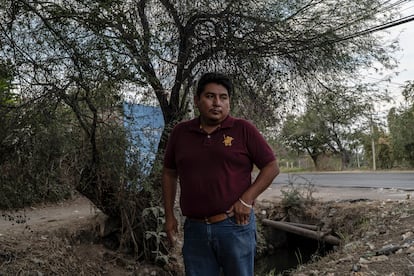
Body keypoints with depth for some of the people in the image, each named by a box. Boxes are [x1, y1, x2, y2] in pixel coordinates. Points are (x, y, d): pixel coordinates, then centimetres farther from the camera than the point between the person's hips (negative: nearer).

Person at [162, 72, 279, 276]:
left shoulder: (243, 129, -2)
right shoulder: (180, 132, 6)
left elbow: (271, 167, 0)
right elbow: (169, 173, 15)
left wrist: (246, 199, -10)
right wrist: (169, 215, 10)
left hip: (235, 226, -2)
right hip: (194, 229, 3)